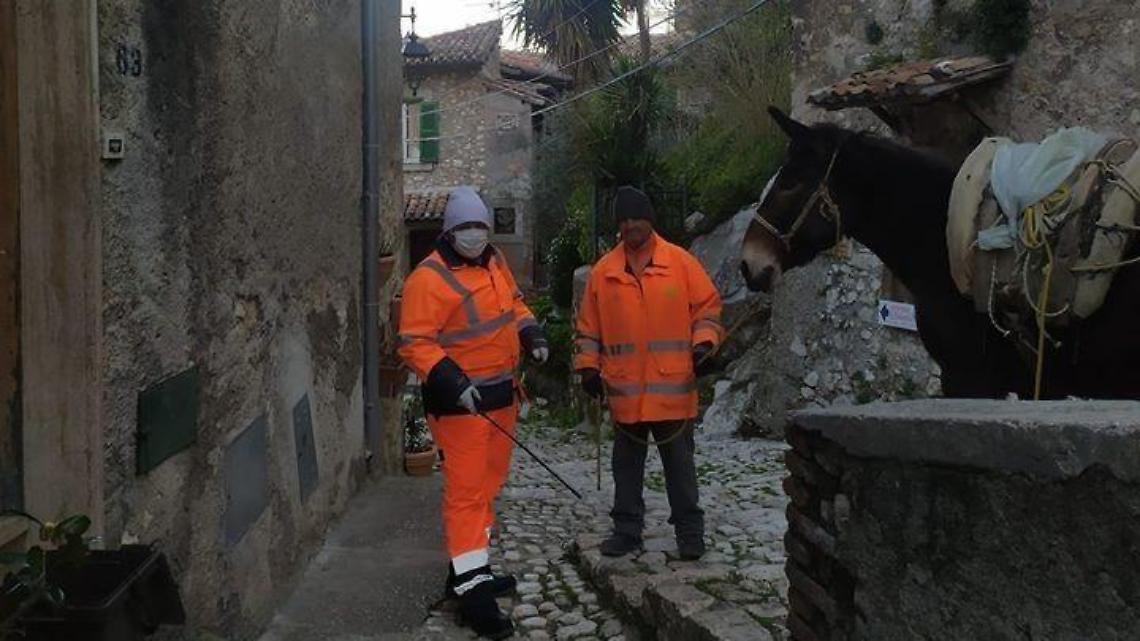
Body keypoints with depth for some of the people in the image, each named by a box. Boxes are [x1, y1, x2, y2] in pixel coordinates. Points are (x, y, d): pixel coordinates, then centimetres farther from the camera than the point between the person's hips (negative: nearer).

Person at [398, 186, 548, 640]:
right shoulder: (429, 279, -17)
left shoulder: (494, 262, 8)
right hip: (460, 402, -9)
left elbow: (513, 303, 22)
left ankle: (470, 568, 34)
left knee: (487, 484, 18)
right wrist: (450, 379, -30)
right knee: (466, 490, -6)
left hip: (500, 394, 9)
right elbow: (414, 343, -19)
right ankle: (471, 589, 2)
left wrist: (530, 333, 5)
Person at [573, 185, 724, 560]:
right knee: (627, 463, 13)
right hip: (625, 390, 2)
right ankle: (627, 529, 26)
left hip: (673, 388, -2)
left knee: (679, 463, 8)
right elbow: (589, 324, 9)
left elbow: (707, 305, 3)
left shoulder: (681, 262, -1)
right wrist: (588, 366, 2)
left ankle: (690, 530, 20)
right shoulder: (604, 271, 4)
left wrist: (704, 342, -12)